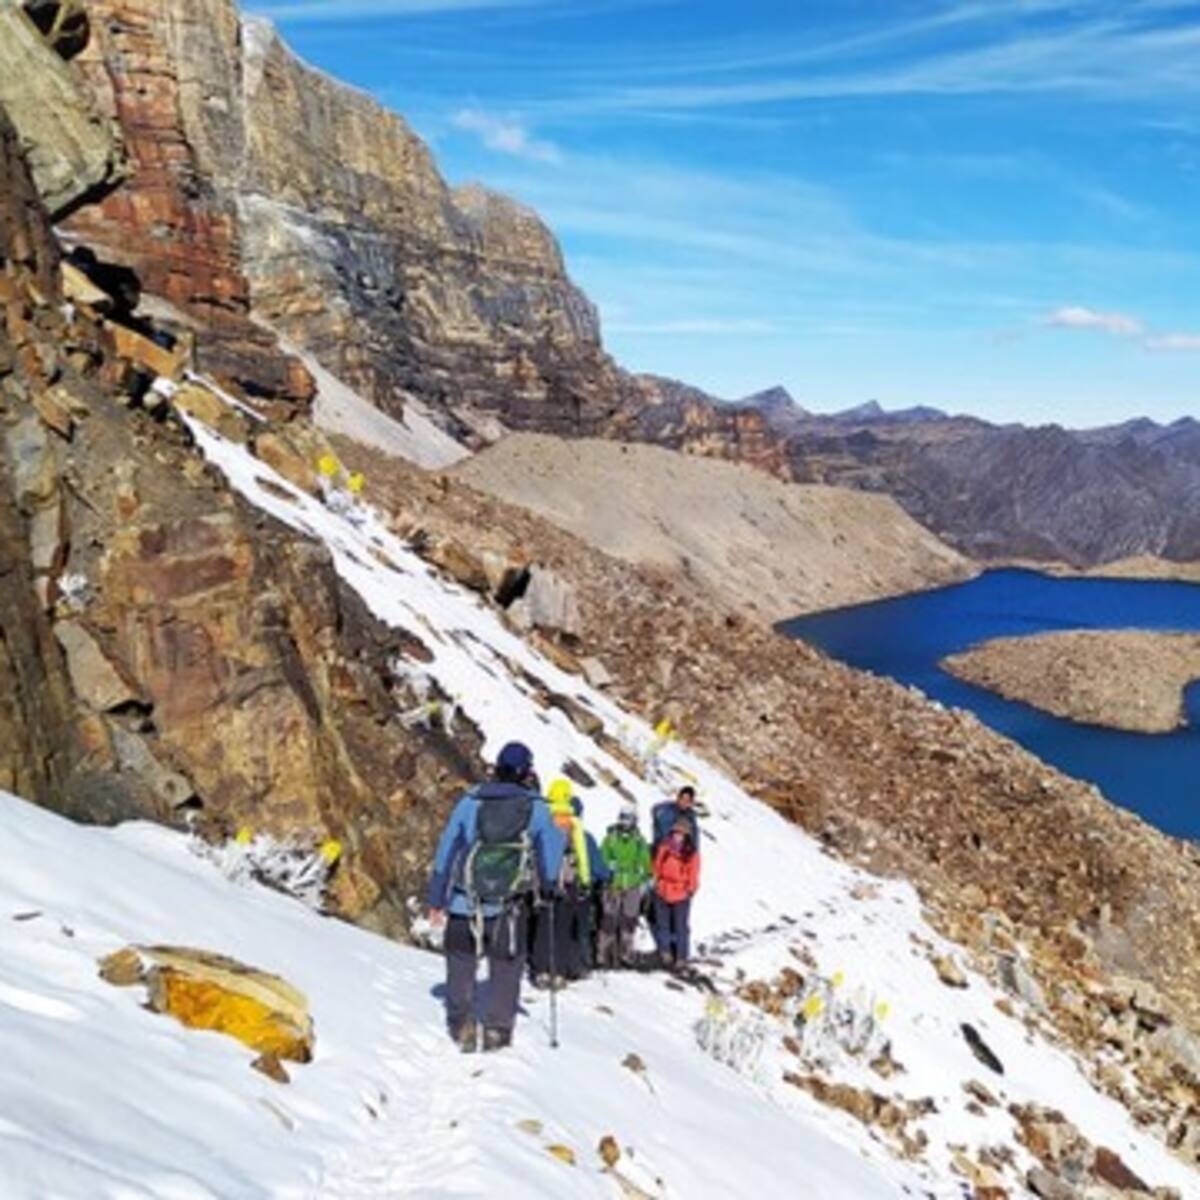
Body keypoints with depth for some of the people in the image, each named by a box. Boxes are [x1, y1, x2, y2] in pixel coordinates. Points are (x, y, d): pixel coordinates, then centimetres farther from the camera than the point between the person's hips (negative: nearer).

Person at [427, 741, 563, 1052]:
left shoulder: (470, 801, -1)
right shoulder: (537, 809, -3)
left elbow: (445, 854, 4)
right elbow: (550, 869, 2)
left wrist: (436, 900, 12)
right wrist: (559, 836, 21)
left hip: (464, 904, 1)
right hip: (509, 909, -1)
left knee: (461, 965, 19)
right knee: (506, 969, 16)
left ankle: (461, 1028, 22)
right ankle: (497, 1031, 16)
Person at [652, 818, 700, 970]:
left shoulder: (691, 854, -12)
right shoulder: (664, 847, -4)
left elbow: (693, 875, -3)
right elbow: (657, 867, 8)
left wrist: (690, 890, -7)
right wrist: (656, 882, 5)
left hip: (681, 896, -3)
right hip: (662, 893, 3)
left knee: (681, 927, 5)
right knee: (663, 925, 14)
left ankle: (680, 958, 14)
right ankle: (665, 953, 26)